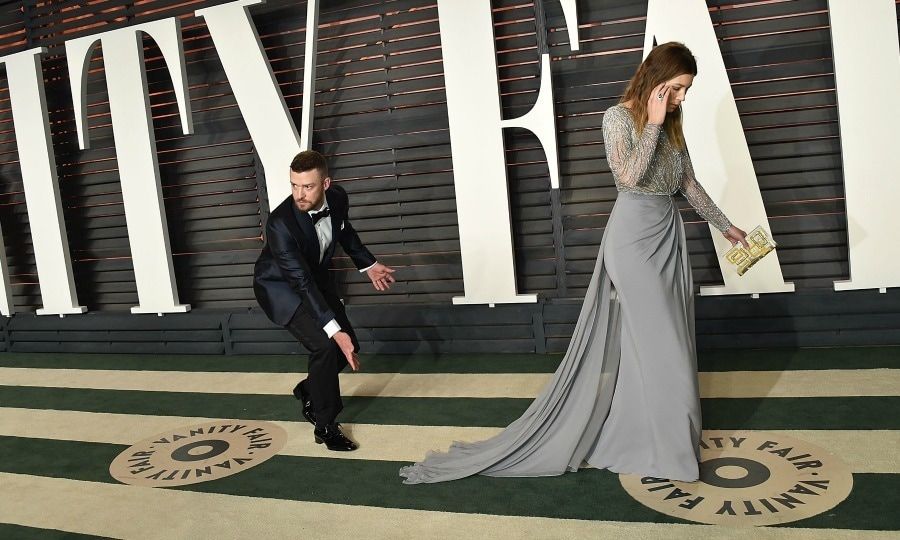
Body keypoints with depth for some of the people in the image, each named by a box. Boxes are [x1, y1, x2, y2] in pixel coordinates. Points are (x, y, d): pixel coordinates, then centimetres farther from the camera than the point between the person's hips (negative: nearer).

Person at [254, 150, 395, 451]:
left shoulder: (337, 198, -19)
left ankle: (308, 390, 33)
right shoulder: (280, 223, -36)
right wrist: (335, 331, -43)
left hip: (316, 277, 7)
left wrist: (368, 265, 10)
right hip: (281, 287, -6)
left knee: (349, 345, 6)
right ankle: (325, 426, -2)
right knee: (325, 346, -21)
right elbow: (301, 282, -37)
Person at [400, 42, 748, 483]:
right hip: (634, 236, -8)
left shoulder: (671, 124, 12)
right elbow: (629, 176, -22)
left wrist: (725, 226, 25)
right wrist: (653, 124, -16)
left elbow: (689, 183, 20)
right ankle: (670, 449, 6)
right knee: (658, 343, -6)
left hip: (669, 236, 8)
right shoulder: (618, 117, -9)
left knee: (669, 341, 9)